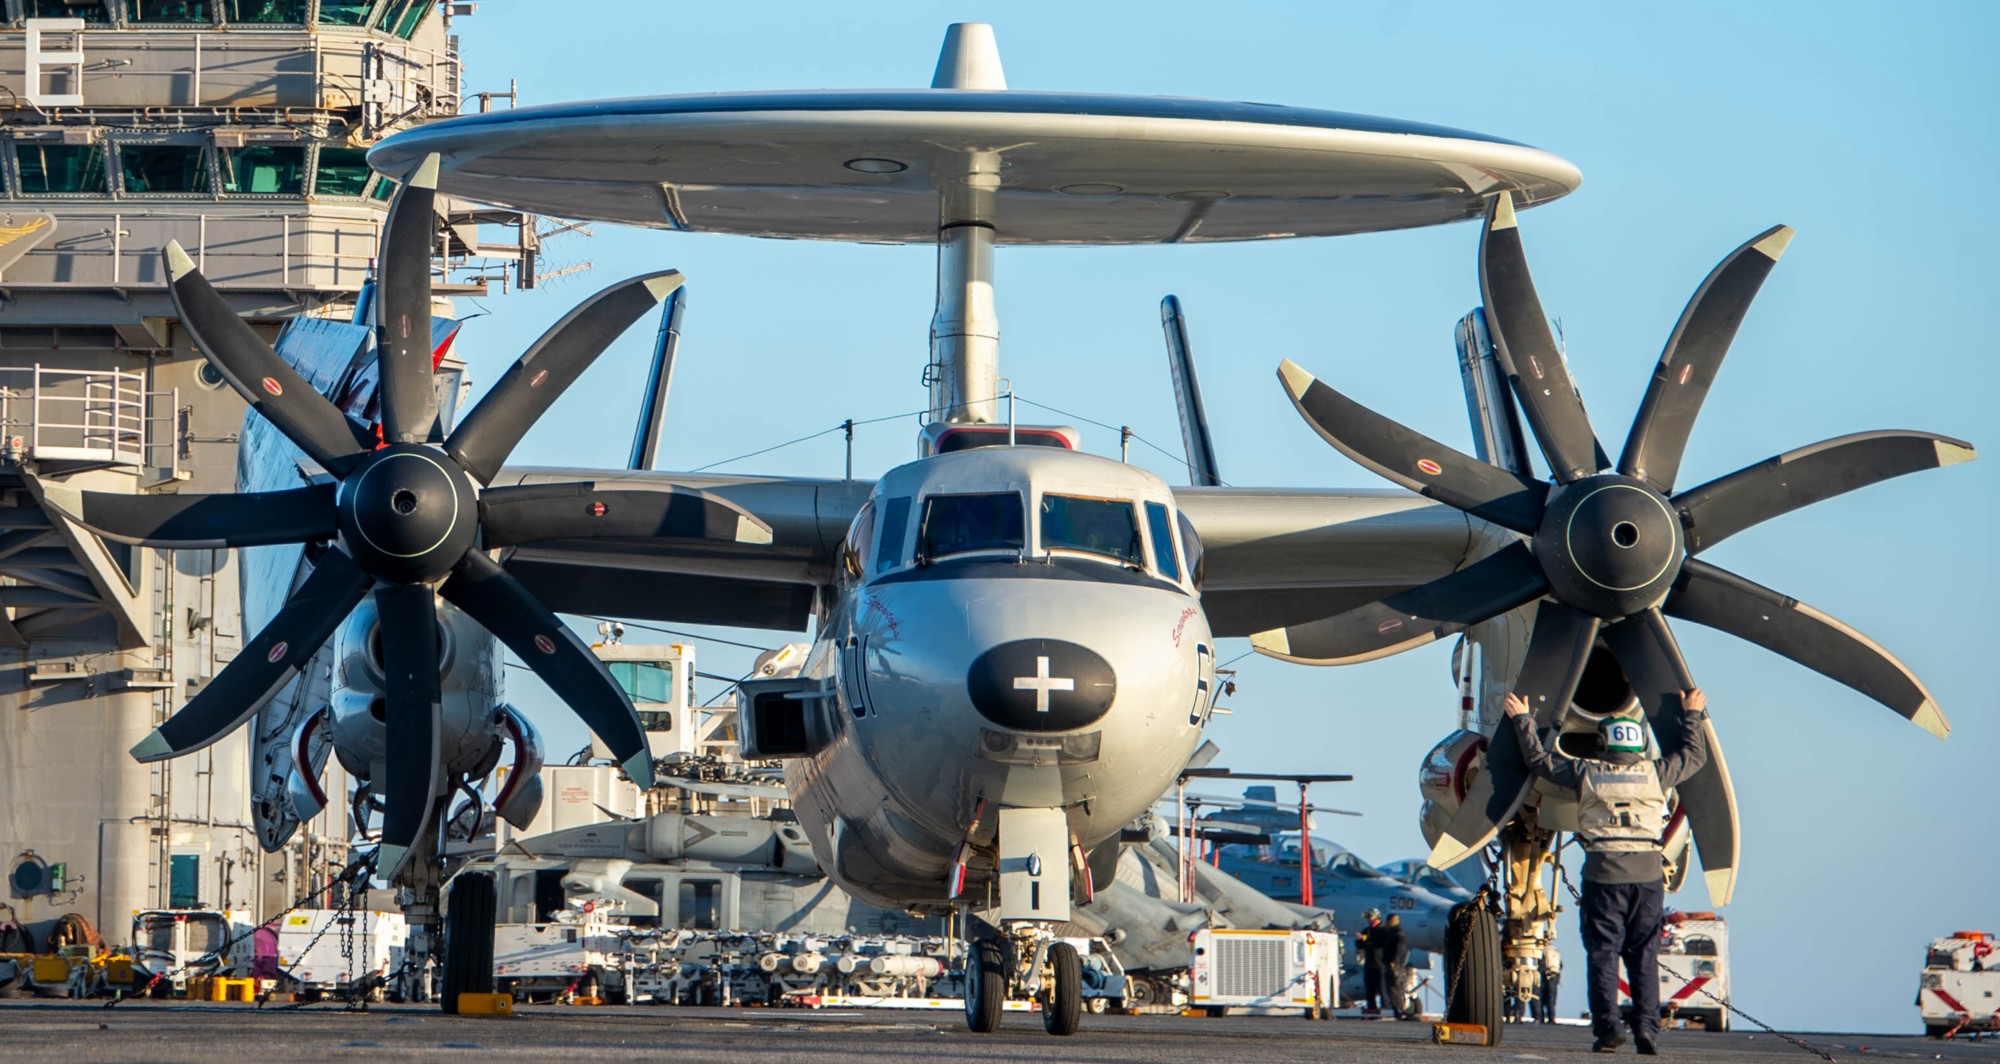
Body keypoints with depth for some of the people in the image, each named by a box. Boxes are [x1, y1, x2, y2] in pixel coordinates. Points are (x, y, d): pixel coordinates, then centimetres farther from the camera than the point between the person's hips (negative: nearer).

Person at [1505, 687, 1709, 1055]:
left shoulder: (1586, 773, 5)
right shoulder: (1654, 773, 8)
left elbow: (1539, 759, 15)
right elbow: (1694, 756, 26)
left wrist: (1522, 719, 27)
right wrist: (1693, 715, 39)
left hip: (1604, 870, -1)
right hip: (1648, 871, 1)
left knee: (1603, 951, 2)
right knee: (1644, 954, 6)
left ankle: (1606, 1026, -8)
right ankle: (1647, 1027, -2)